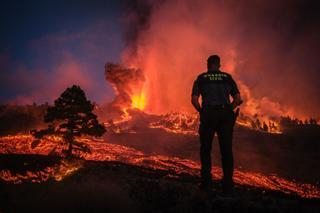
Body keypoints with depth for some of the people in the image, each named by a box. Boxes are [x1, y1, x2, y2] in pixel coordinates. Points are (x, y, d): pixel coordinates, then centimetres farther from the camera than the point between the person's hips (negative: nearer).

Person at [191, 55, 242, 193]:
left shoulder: (201, 78, 9)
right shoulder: (228, 77, 14)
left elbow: (194, 100, -2)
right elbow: (238, 99, 7)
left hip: (209, 114, -1)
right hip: (226, 116, 1)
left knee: (205, 149, 11)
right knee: (226, 150, 5)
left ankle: (206, 181, 5)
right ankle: (228, 184, 1)